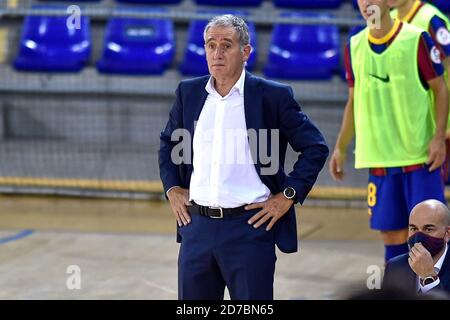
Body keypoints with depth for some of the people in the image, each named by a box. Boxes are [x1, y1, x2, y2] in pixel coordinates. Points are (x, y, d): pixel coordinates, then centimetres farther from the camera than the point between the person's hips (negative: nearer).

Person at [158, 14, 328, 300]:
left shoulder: (273, 96, -4)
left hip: (250, 227, -4)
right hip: (197, 226, 4)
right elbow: (168, 143, 25)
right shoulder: (189, 93, 9)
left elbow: (316, 147, 1)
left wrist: (288, 195, -5)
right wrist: (172, 188, 12)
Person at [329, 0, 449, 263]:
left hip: (420, 156, -4)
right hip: (380, 159, 4)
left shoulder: (416, 39, -6)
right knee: (392, 232, 5)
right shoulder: (354, 47, 7)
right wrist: (340, 148, 13)